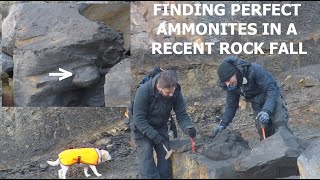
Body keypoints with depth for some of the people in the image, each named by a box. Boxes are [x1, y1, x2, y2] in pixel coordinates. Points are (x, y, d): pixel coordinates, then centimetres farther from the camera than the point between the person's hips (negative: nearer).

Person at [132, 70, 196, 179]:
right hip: (143, 128, -4)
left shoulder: (175, 92, -19)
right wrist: (154, 136, -35)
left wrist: (188, 127, -36)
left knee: (165, 157, -2)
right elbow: (139, 118, -28)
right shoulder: (143, 91, -32)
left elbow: (181, 114, -14)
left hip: (160, 127, 4)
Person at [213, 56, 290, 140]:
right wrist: (223, 124, -9)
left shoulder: (254, 70, -29)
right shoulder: (231, 85, -9)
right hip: (258, 107, 6)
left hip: (273, 100, -6)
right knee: (264, 135, 1)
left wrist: (267, 111, -44)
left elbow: (271, 90, -30)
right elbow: (231, 105, 4)